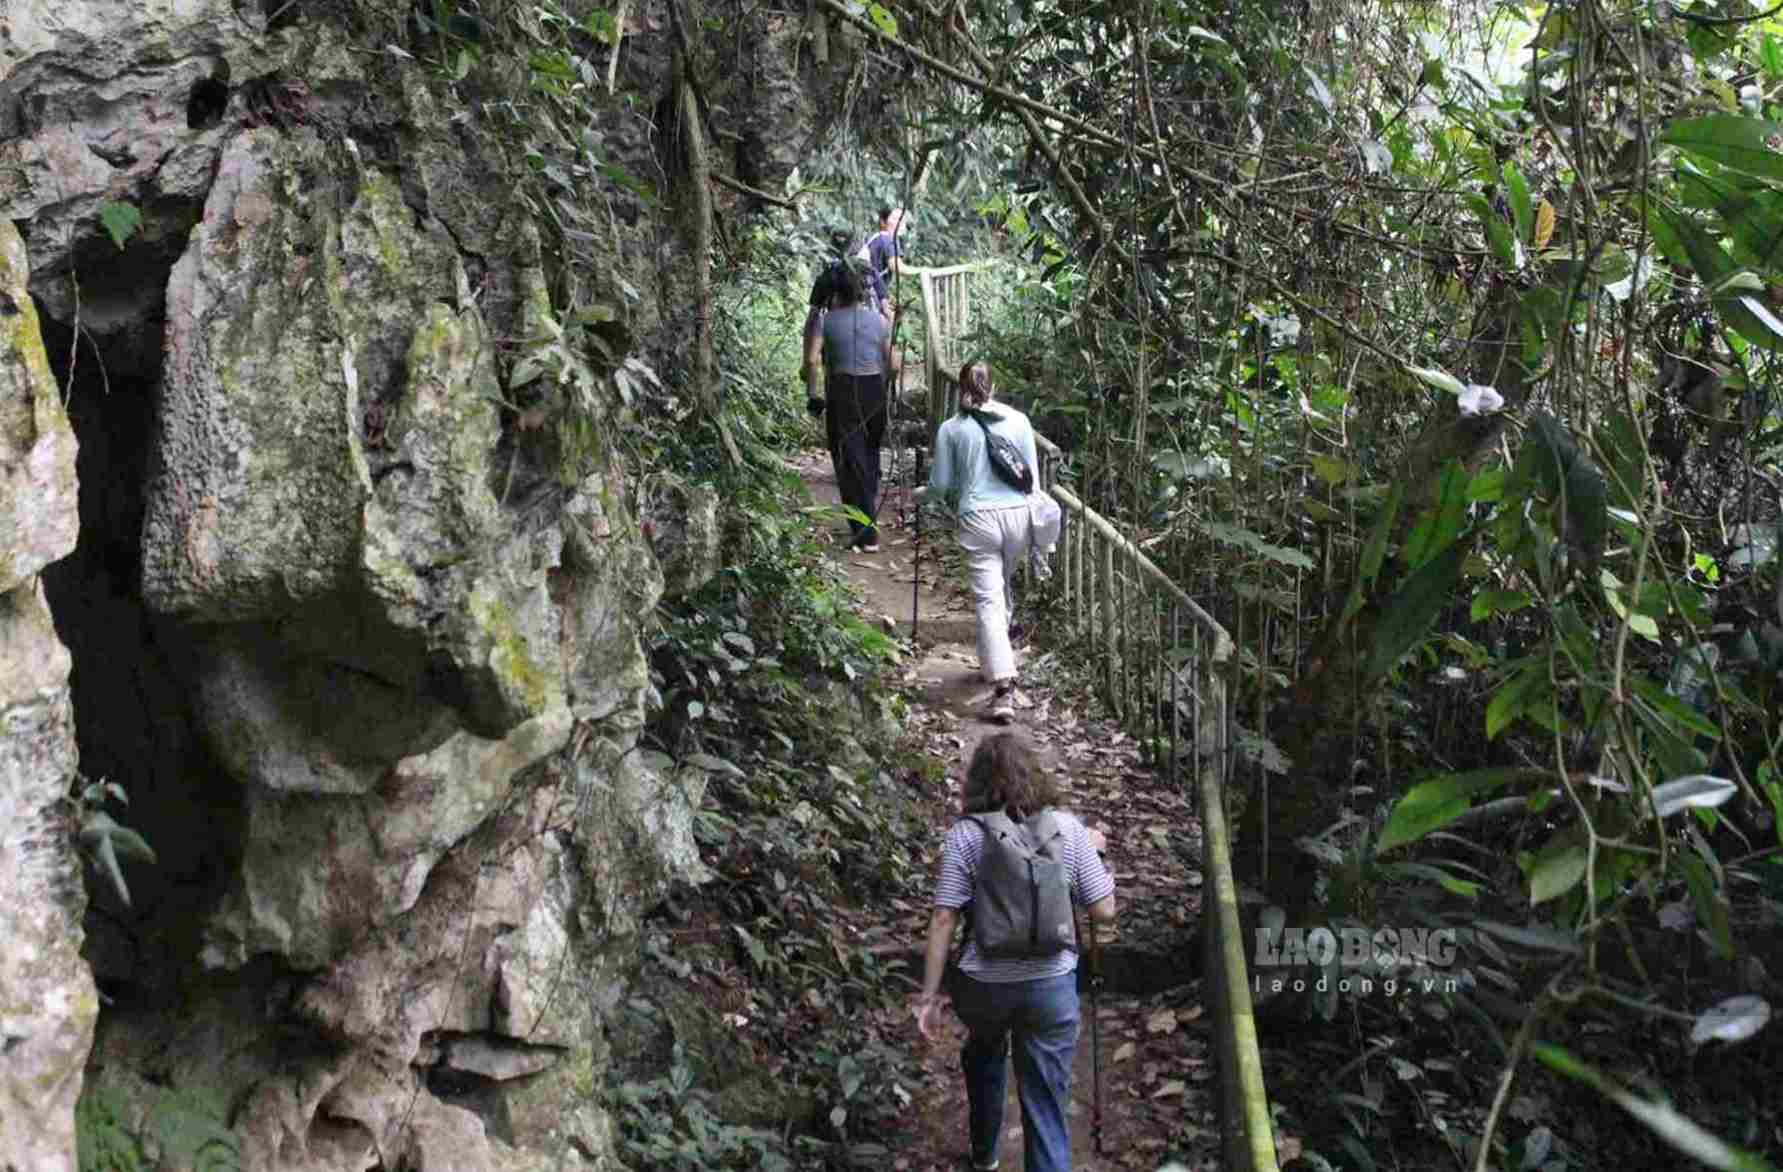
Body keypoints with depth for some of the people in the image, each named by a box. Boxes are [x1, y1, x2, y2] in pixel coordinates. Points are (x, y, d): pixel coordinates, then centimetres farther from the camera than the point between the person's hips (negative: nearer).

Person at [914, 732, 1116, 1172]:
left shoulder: (965, 835, -9)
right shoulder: (1067, 829, -6)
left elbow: (942, 920, -12)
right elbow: (1104, 911, -3)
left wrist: (929, 994, -5)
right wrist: (1095, 852, 12)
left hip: (983, 985, 1)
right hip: (1051, 986, -1)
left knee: (983, 1053, 34)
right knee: (1046, 1109, 8)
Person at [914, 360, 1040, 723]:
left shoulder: (951, 429, 2)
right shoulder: (1017, 420, 7)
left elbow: (941, 483, 6)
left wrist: (920, 494, 28)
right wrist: (1036, 523, 17)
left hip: (978, 518, -3)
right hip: (1017, 514, 3)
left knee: (988, 599, -6)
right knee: (1003, 585, 25)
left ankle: (1003, 687, -17)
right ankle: (999, 657, 39)